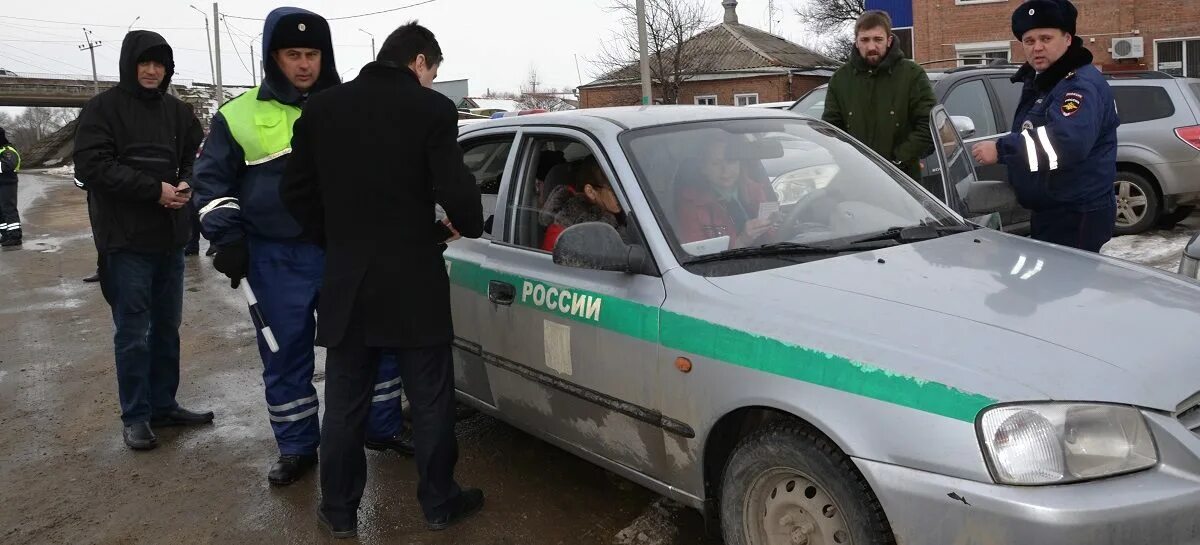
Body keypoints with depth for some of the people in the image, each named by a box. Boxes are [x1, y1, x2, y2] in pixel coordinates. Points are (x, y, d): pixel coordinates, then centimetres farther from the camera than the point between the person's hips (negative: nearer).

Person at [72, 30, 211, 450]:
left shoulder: (177, 111, 10)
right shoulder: (102, 108, -4)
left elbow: (197, 157, 12)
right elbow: (92, 165, -13)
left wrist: (186, 185, -11)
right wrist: (155, 188, -19)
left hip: (170, 237, 5)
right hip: (126, 240, -5)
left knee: (167, 326, 12)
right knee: (133, 332, 1)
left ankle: (163, 405, 24)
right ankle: (135, 416, 13)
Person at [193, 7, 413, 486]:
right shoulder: (240, 115, 1)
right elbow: (212, 179, 6)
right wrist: (227, 237, -4)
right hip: (278, 259, -1)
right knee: (286, 356, 7)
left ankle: (384, 427, 25)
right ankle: (297, 448, 22)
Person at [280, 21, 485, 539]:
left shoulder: (322, 107, 6)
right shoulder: (432, 108, -8)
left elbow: (296, 191, 7)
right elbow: (457, 192, -15)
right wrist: (467, 226, 6)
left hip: (345, 279, 4)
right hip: (413, 278, -4)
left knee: (343, 402, 14)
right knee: (430, 400, 11)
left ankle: (340, 510, 25)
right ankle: (439, 502, 23)